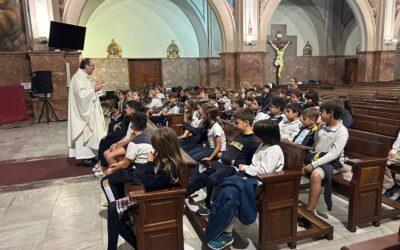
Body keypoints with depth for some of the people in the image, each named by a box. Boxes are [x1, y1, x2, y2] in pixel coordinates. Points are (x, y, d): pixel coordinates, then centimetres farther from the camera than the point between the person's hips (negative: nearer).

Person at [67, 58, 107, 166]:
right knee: (85, 133, -5)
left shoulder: (84, 77, 15)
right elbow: (81, 94, -26)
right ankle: (85, 157, 2)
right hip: (83, 112, -10)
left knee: (89, 133, 12)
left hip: (88, 111, 10)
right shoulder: (78, 77, -16)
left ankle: (88, 155, 19)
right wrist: (94, 89, -18)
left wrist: (95, 88, 7)